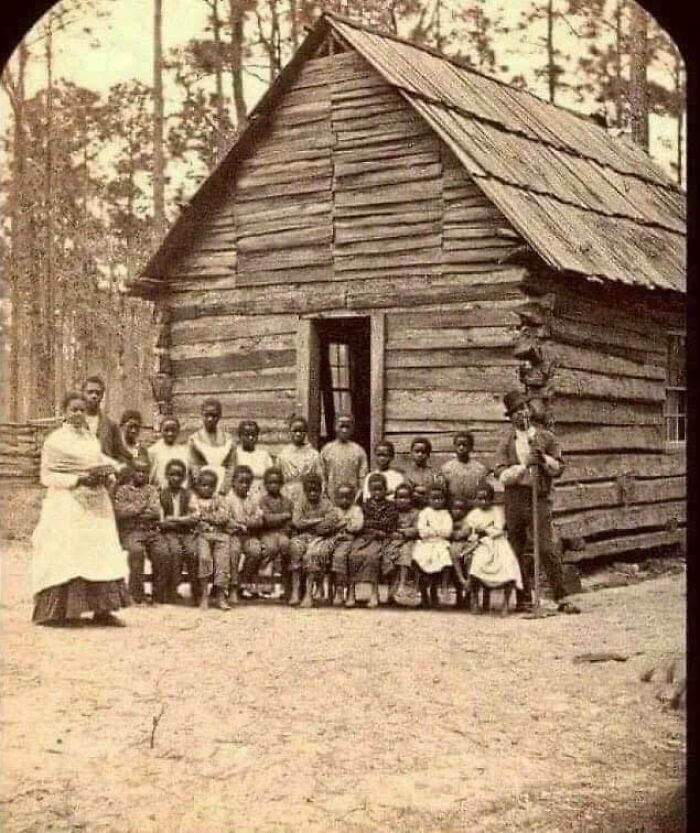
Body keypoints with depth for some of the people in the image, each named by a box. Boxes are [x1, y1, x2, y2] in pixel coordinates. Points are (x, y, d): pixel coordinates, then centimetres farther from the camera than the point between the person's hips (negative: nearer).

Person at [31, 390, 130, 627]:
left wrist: (106, 474, -2)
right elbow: (47, 476, -6)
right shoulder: (55, 440, -1)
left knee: (102, 552, -1)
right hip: (67, 503, -5)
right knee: (67, 555, -10)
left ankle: (102, 610, 1)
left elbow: (103, 464, 22)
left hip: (95, 503, 6)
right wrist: (78, 479, -17)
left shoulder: (91, 438, 16)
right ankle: (63, 611, -5)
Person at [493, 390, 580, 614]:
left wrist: (543, 459, -8)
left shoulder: (546, 437, 9)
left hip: (539, 497, -1)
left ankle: (561, 599, -8)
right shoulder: (506, 441, 8)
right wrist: (524, 466, -14)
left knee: (546, 549, -11)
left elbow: (558, 468, 10)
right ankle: (523, 600, 13)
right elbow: (501, 474, -1)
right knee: (517, 551, 4)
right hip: (514, 498, 1)